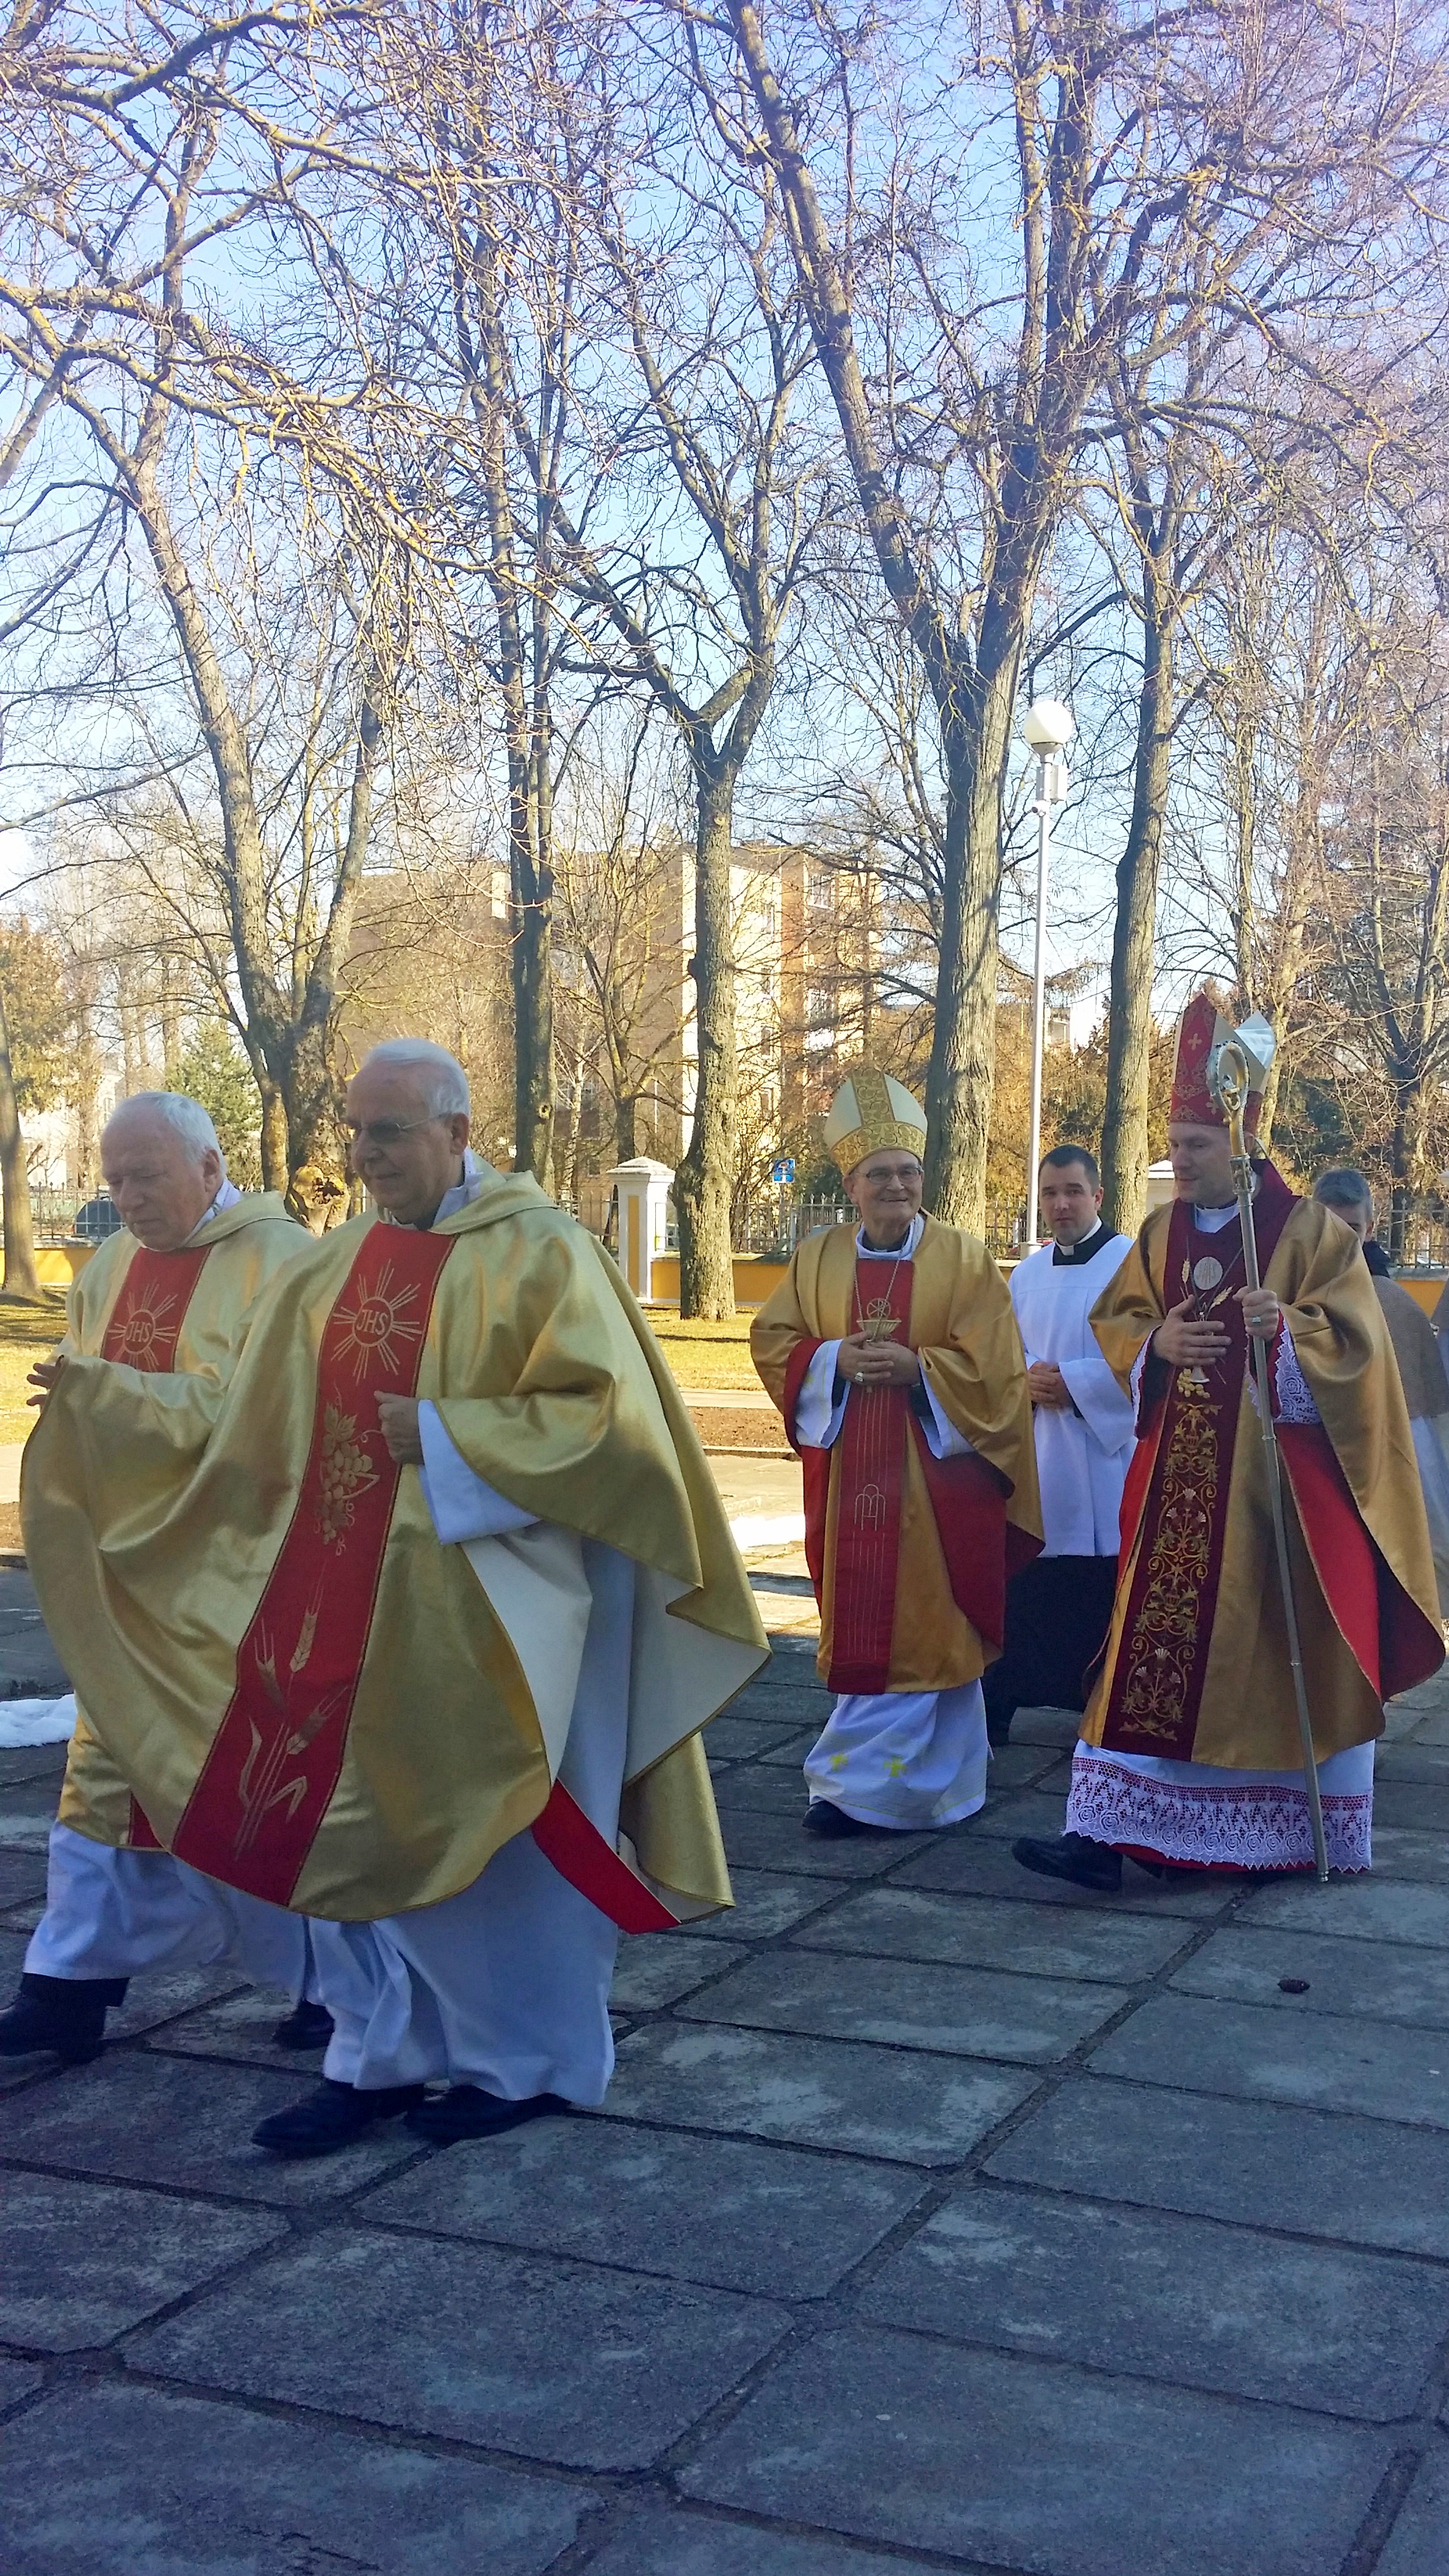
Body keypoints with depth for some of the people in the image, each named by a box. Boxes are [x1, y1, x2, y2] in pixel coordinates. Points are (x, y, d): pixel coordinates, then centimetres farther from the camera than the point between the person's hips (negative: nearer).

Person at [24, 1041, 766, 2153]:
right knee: (351, 1827, 9)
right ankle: (381, 2055, 25)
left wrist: (439, 1434, -17)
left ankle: (528, 2062, 24)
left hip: (489, 1614, -6)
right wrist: (102, 1404, 7)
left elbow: (603, 1417, -15)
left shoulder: (538, 1253, -8)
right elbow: (255, 1437, 11)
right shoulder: (330, 1271, 9)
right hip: (352, 1601, 6)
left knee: (491, 1835, 5)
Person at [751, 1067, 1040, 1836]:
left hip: (936, 1468, -3)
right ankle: (914, 1778, 19)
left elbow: (991, 1362, -5)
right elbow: (773, 1341, 6)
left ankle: (856, 1780, 0)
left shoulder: (961, 1257, -1)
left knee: (924, 1620, -5)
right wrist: (836, 1359, -12)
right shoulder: (817, 1258, 8)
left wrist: (917, 1366, -19)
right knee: (859, 1622, 5)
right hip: (848, 1469, 3)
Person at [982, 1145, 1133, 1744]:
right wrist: (1025, 1380, -7)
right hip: (1037, 1454, 5)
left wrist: (1072, 1381, -16)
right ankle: (995, 1706, 13)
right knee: (1021, 1584, 6)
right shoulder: (1026, 1276, 14)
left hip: (1108, 1452, -5)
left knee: (1106, 1586, -2)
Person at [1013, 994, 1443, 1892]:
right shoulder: (1163, 1232, 10)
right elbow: (1115, 1321, 15)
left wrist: (1287, 1327, -26)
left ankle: (1308, 1834, 20)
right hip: (1179, 1481, 4)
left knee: (1285, 1653, 4)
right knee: (1153, 1648, -1)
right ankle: (1109, 1831, -3)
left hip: (1280, 1478, -4)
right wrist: (1156, 1341, -7)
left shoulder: (1310, 1230, -5)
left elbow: (1355, 1343, -7)